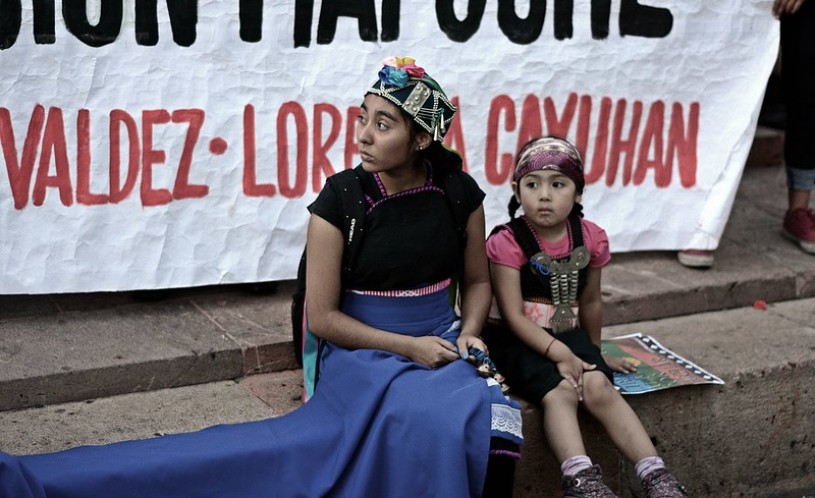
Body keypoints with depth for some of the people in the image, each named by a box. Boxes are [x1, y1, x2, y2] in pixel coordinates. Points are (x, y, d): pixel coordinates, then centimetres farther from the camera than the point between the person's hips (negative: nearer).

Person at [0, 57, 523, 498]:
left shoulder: (459, 192, -2)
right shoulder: (340, 199, -11)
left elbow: (477, 281, 12)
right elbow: (322, 316, -7)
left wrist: (468, 335, -7)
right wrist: (408, 346, -13)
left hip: (442, 344, 3)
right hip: (364, 349, -3)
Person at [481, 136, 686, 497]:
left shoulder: (590, 238, 0)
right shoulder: (507, 243, -13)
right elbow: (513, 315, -18)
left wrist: (592, 353, 23)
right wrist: (559, 354, -26)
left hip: (568, 334, 4)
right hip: (516, 341, -3)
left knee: (598, 387, -23)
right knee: (560, 390, -30)